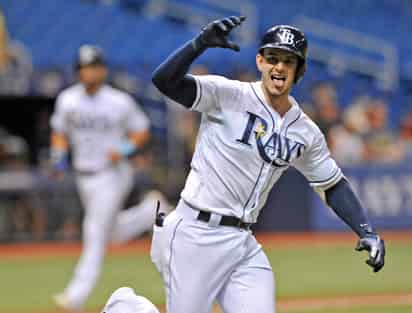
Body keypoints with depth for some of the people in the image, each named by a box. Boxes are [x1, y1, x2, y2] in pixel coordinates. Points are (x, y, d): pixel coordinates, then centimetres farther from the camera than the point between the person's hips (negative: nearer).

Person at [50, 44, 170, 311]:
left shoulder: (120, 102, -13)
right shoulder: (67, 99, -1)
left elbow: (142, 131, -2)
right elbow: (59, 132, 11)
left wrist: (126, 149, -20)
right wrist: (59, 155, -7)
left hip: (111, 175, -6)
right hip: (84, 177, 6)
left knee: (95, 236, -6)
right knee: (118, 233, 16)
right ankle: (152, 209, 38)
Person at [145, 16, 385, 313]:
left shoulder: (307, 133, 9)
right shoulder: (227, 94, -8)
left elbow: (333, 184, 18)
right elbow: (164, 80, -19)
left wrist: (367, 232, 5)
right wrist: (200, 43, -33)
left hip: (243, 244, 5)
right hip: (195, 233, -5)